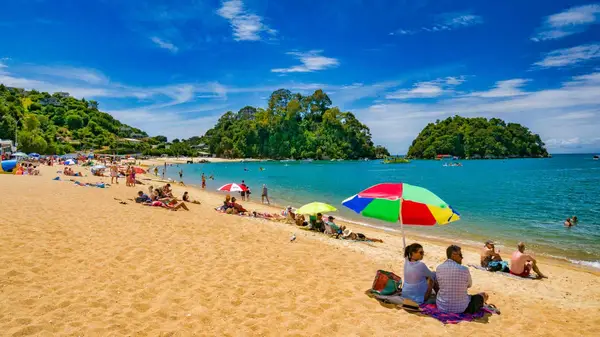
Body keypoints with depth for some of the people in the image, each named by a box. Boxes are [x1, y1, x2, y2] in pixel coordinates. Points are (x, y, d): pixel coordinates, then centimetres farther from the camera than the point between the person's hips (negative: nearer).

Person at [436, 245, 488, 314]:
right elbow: (469, 285, 4)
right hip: (461, 308, -2)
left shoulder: (439, 268, -10)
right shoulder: (464, 269, -16)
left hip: (442, 307, 3)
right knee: (484, 295, 24)